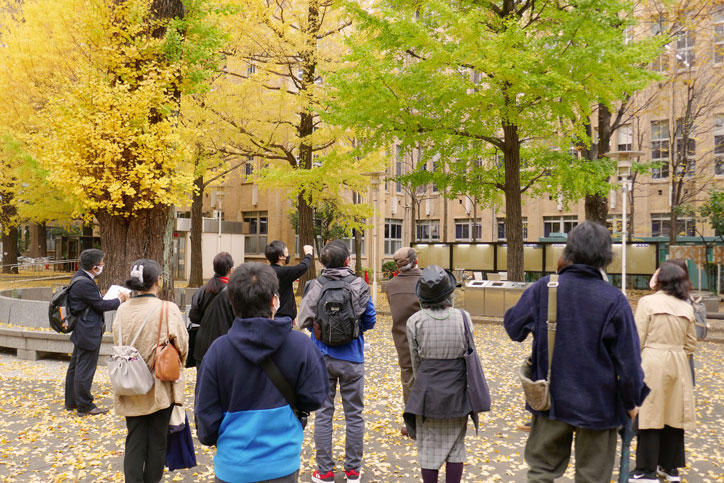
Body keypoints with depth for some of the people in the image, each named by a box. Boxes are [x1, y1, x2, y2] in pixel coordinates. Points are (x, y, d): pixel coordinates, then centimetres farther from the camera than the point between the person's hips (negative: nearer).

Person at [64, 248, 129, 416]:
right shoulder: (84, 283, -23)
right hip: (88, 333, -11)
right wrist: (119, 300, -6)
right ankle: (84, 406, 8)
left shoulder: (80, 278, 9)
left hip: (81, 332, 11)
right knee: (85, 369, -1)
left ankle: (71, 401, 31)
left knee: (75, 366, 19)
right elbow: (101, 305, -19)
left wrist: (102, 297, 7)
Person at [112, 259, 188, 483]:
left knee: (134, 442, 12)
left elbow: (117, 344, 8)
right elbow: (182, 347, -9)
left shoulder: (122, 310, -4)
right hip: (160, 388, -3)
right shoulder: (168, 310, -17)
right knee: (156, 442, 12)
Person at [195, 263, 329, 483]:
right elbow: (313, 398, -7)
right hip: (282, 465, 0)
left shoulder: (218, 350, -12)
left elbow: (206, 411, -4)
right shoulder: (300, 344, -14)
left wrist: (208, 437, 16)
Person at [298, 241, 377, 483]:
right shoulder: (359, 286, -9)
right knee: (354, 414, 12)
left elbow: (304, 320, -1)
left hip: (322, 357, 1)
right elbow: (370, 321, 0)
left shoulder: (314, 286, -7)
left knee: (323, 413, 10)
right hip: (352, 358, -1)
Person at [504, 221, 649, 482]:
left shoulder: (542, 289, -11)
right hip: (597, 406, -2)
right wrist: (632, 401, 4)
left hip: (550, 399, 2)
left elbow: (513, 326, 2)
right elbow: (629, 360, -11)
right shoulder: (614, 300, -16)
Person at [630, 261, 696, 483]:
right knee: (673, 415, 13)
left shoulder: (647, 302, -10)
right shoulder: (687, 308, 5)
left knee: (649, 416, 2)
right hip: (677, 366, 5)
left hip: (651, 364, -5)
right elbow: (691, 344, 9)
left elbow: (637, 339, -10)